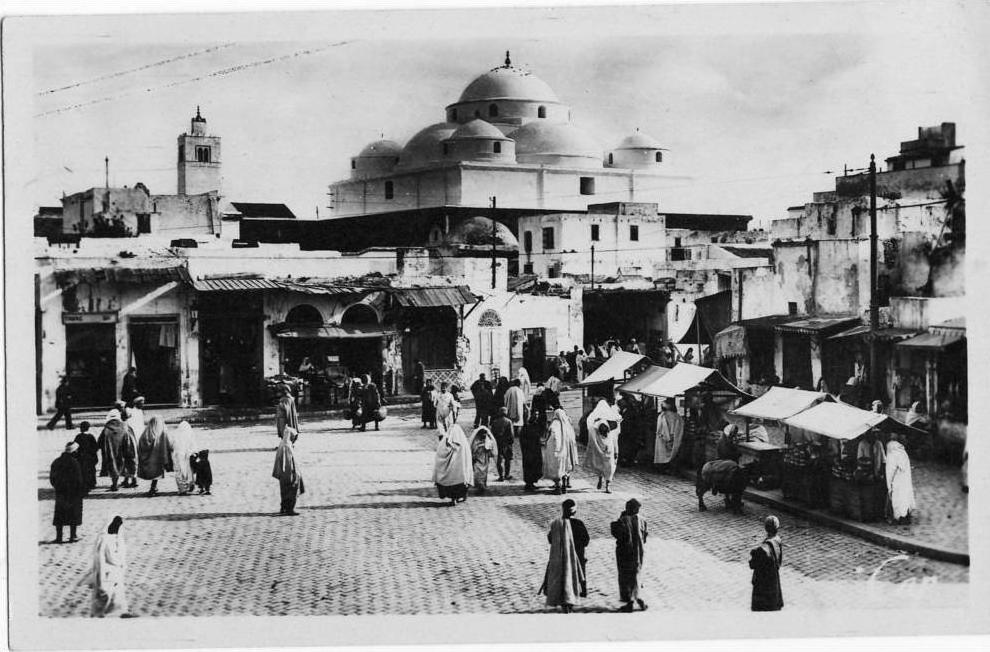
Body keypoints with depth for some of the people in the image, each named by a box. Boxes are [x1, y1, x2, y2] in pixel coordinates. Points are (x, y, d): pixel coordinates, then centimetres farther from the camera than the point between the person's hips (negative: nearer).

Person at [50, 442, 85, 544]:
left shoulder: (56, 462, 5)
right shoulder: (74, 462, -15)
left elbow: (52, 478, 10)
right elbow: (78, 479, -15)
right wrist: (82, 490, -5)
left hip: (60, 492, 5)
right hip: (73, 493, -5)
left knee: (59, 514, 10)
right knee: (74, 513, 4)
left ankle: (58, 537, 10)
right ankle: (72, 536, 4)